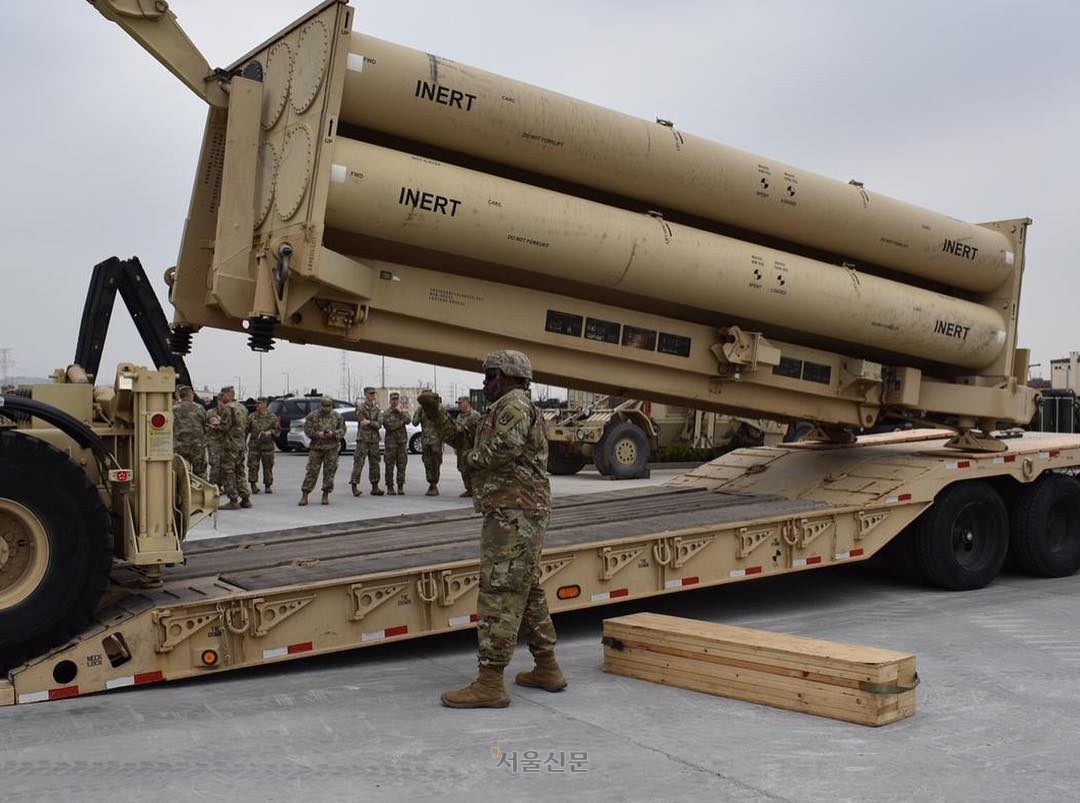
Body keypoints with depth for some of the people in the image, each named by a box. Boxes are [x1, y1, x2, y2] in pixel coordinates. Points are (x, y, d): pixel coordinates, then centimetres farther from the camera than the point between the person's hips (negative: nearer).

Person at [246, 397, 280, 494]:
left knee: (268, 467, 5)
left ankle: (268, 485, 15)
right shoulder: (251, 417, 4)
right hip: (254, 446, 0)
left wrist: (270, 432, -12)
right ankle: (254, 484, 4)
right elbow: (246, 430, 8)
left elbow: (278, 429, 7)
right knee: (253, 466, -4)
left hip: (267, 446, 0)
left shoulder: (272, 417, 3)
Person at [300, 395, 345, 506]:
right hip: (316, 447, -1)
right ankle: (304, 496, 1)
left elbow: (342, 430, 6)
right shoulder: (312, 416, 1)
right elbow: (307, 429, 0)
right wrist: (317, 434, -17)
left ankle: (325, 495, 13)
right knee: (312, 471, -3)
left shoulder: (337, 416, 5)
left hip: (332, 448, 1)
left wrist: (333, 433, -14)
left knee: (329, 472, 2)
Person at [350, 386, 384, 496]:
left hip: (374, 439, 4)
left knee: (374, 463, 7)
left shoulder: (377, 409, 7)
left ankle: (375, 487, 14)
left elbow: (378, 425, -4)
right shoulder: (360, 406, -1)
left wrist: (369, 422, -21)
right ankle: (354, 486, -8)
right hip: (363, 439, -4)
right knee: (359, 462, -9)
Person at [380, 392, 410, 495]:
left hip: (402, 442, 2)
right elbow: (389, 426, -11)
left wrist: (400, 411, -13)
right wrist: (401, 422, -8)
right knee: (390, 466, -2)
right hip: (390, 443, -2)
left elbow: (407, 421, -9)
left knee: (401, 466, 1)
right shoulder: (386, 413, 3)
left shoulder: (403, 412, 12)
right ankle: (390, 487, 3)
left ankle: (400, 487, 5)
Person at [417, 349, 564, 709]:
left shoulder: (514, 404, -9)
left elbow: (508, 444, -28)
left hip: (513, 513, -11)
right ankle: (547, 669, 24)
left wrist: (474, 459, -11)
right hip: (523, 515, 11)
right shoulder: (507, 408, 24)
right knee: (527, 592, 17)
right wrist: (437, 414, 20)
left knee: (499, 594, -11)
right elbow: (468, 444, 24)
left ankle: (490, 684, -10)